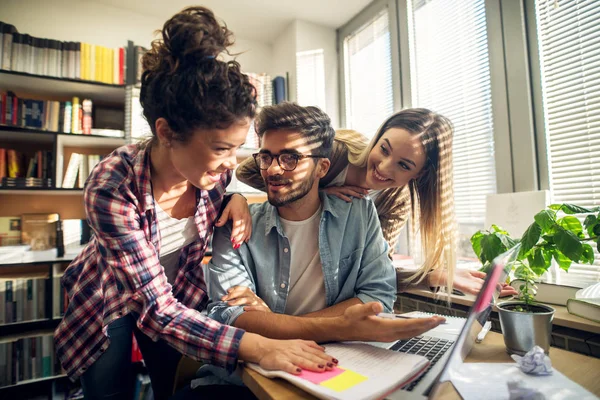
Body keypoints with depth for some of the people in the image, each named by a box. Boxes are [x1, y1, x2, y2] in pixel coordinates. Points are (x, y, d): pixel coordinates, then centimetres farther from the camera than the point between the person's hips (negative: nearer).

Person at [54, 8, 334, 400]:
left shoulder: (215, 169, -23)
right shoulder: (112, 188, -36)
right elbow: (156, 308, -36)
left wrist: (236, 199, -23)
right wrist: (258, 347, -46)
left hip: (179, 292, 4)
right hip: (110, 299, -3)